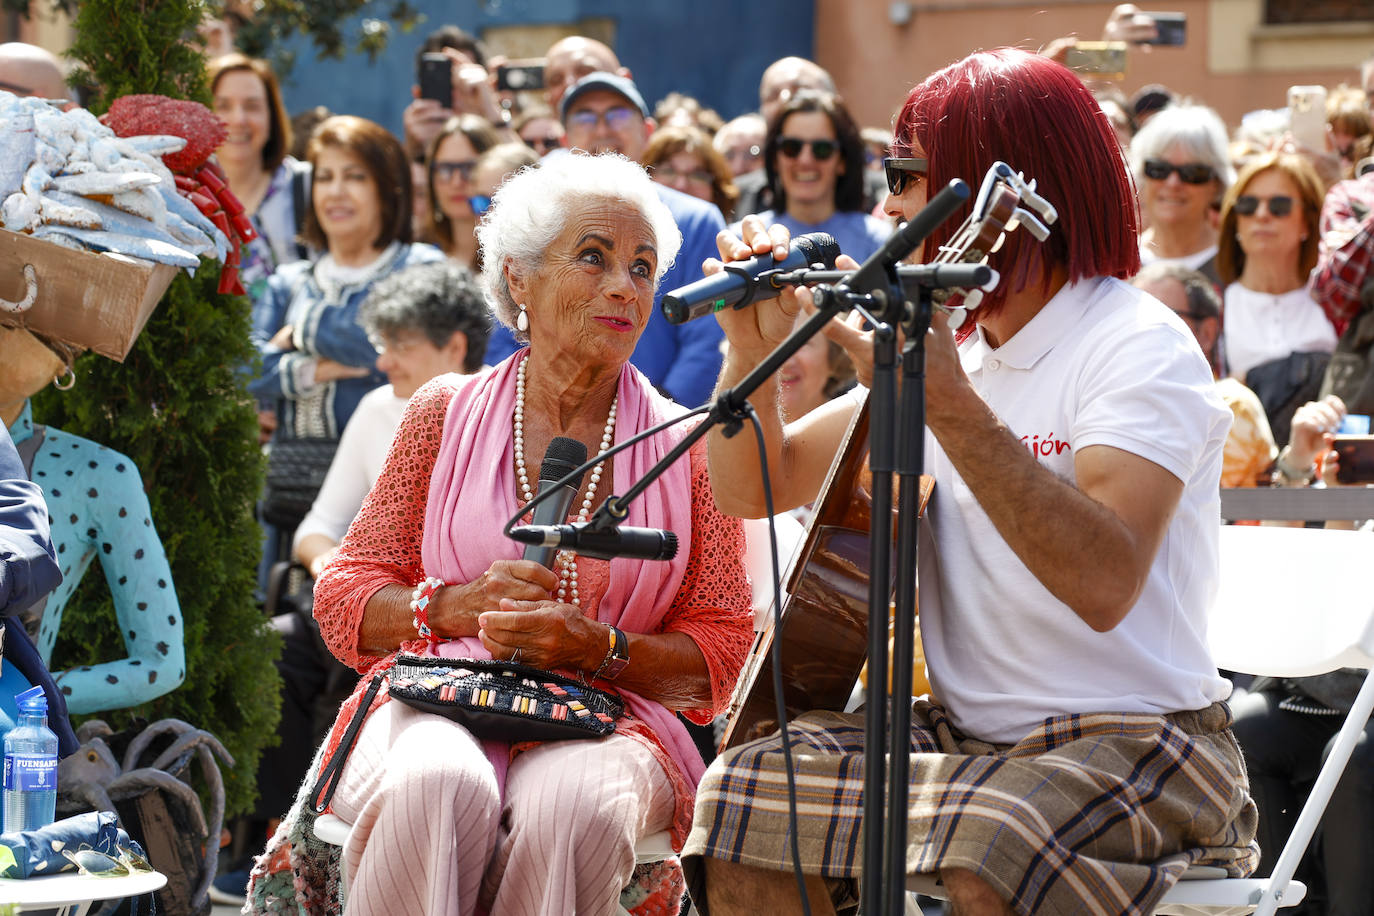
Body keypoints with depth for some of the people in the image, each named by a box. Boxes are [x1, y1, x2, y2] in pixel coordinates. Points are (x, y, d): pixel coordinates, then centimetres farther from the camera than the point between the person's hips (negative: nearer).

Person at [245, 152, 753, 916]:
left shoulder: (683, 449, 11)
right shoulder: (446, 415, 14)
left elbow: (722, 656, 6)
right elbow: (343, 600, 13)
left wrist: (592, 647, -11)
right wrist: (458, 606, -7)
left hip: (606, 720, 0)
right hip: (433, 708, 0)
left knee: (573, 805, -38)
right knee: (437, 784, -38)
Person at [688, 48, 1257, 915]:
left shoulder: (1139, 346, -12)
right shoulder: (943, 343, 12)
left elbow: (1106, 584, -29)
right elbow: (754, 487, 17)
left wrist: (950, 402, -34)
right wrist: (754, 346, -1)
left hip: (1133, 743, -7)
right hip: (969, 737, 7)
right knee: (746, 793, -13)